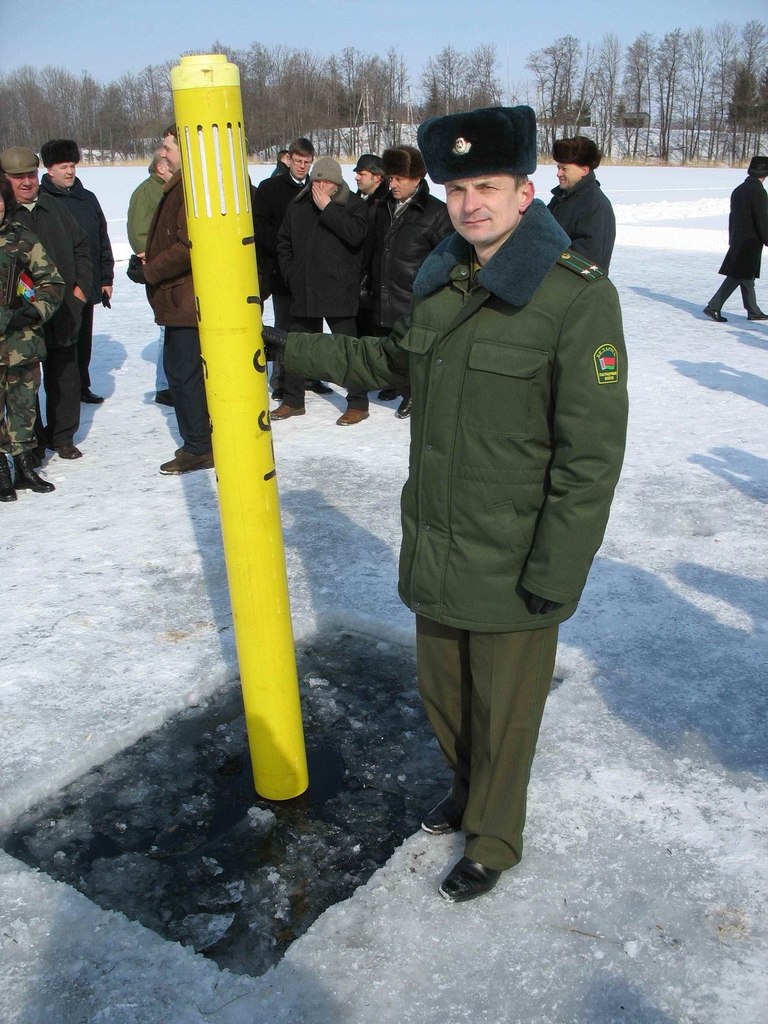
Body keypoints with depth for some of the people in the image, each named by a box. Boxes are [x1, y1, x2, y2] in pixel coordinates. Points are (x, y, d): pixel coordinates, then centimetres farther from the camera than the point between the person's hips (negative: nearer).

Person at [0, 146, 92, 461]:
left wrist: (82, 285, 8)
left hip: (63, 314, 4)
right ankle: (31, 444, 15)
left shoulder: (54, 207, 11)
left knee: (65, 377, 12)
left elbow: (81, 246, 18)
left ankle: (62, 437, 26)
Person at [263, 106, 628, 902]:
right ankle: (468, 786, 53)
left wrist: (555, 575, -18)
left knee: (504, 710, 13)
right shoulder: (439, 279, 4)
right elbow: (395, 360, 23)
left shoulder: (577, 297, -19)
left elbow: (591, 454, -19)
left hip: (513, 564, -6)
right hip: (435, 550, 7)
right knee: (441, 690, 24)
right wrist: (296, 349, 22)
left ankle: (492, 842, 39)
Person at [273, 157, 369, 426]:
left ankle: (358, 403, 7)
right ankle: (293, 400, 25)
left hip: (339, 292, -5)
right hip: (302, 291, 5)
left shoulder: (354, 205, -3)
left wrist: (328, 208, -17)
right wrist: (290, 274, 8)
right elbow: (284, 243, 19)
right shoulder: (298, 207, 11)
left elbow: (355, 234, -22)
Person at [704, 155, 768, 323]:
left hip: (737, 240, 9)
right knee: (741, 276, -5)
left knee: (747, 277, 13)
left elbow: (732, 216, 17)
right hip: (751, 242, -9)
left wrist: (732, 239, 22)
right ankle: (713, 307, -9)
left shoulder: (738, 190, 11)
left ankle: (754, 311, 20)